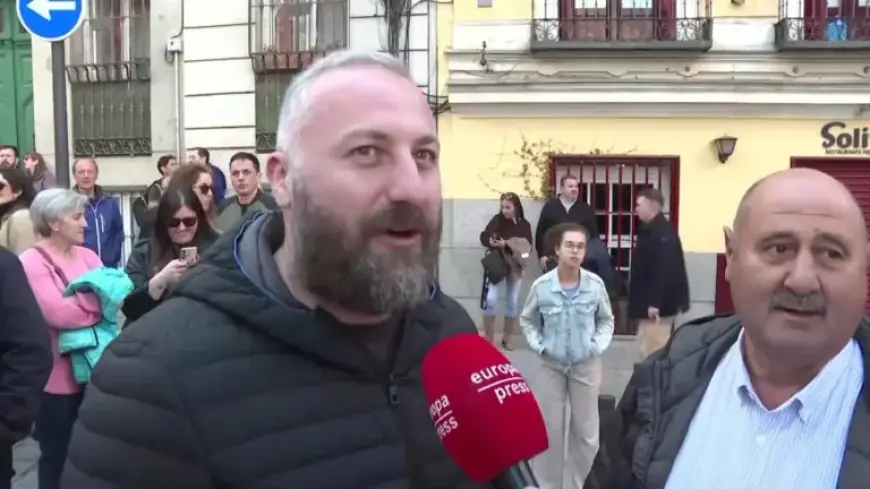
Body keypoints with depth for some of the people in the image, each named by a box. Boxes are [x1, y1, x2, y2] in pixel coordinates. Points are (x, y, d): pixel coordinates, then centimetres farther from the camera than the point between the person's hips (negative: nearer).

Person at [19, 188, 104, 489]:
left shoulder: (87, 256, 9)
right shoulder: (31, 262, -12)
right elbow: (58, 313, -23)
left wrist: (92, 298, -19)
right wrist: (98, 301, -11)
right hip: (56, 378, -6)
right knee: (56, 457, 9)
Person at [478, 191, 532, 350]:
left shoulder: (524, 225, -5)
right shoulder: (497, 220, -6)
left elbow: (527, 248, -13)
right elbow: (483, 237, -10)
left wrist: (506, 245, -25)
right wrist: (491, 241, -32)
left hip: (515, 266, 1)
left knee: (513, 302, 6)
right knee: (490, 300, -12)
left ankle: (506, 339, 21)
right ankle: (488, 338, 1)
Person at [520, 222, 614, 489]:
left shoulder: (596, 284, -12)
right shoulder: (541, 286, -13)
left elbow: (606, 319, 5)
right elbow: (528, 320, 4)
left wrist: (598, 346, -7)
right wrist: (538, 346, -7)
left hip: (586, 366, 1)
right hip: (552, 365, -1)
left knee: (586, 432, 10)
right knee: (550, 430, 9)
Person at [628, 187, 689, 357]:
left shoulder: (661, 232, -17)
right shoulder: (650, 230, 13)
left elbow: (664, 270, -25)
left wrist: (655, 302, -27)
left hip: (658, 305, -10)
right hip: (650, 301, 10)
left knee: (654, 353, -5)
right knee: (649, 351, 15)